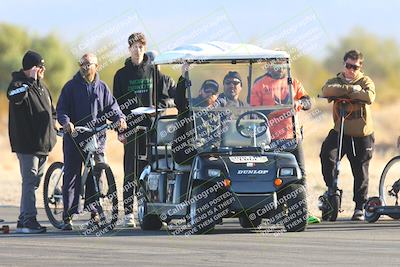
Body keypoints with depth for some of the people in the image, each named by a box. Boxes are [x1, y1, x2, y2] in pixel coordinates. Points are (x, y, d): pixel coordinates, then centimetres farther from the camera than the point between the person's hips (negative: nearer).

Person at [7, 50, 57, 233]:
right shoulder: (19, 84, -9)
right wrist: (30, 80, -29)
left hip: (43, 143, 9)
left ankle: (25, 219, 19)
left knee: (35, 182, 12)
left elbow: (50, 108, 30)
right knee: (30, 181, -11)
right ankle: (28, 220, -10)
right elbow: (15, 96, -35)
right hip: (26, 144, -9)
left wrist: (52, 121, 12)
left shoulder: (40, 86, 16)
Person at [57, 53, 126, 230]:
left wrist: (119, 118, -12)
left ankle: (94, 212, 11)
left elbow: (111, 106, 10)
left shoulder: (102, 87, 12)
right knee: (71, 176, -2)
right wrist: (66, 122, -21)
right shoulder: (71, 86, 5)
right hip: (74, 138, -2)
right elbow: (61, 109, 0)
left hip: (97, 138, 2)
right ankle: (68, 217, 0)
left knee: (96, 176, 1)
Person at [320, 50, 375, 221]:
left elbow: (369, 97, -20)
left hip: (362, 134, -1)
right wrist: (351, 89, -24)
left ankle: (359, 208, 14)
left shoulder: (365, 81, 2)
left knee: (361, 172, 3)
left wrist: (344, 93, -17)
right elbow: (327, 91, -18)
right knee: (327, 155, -24)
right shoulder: (336, 81, 7)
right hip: (340, 131, 1)